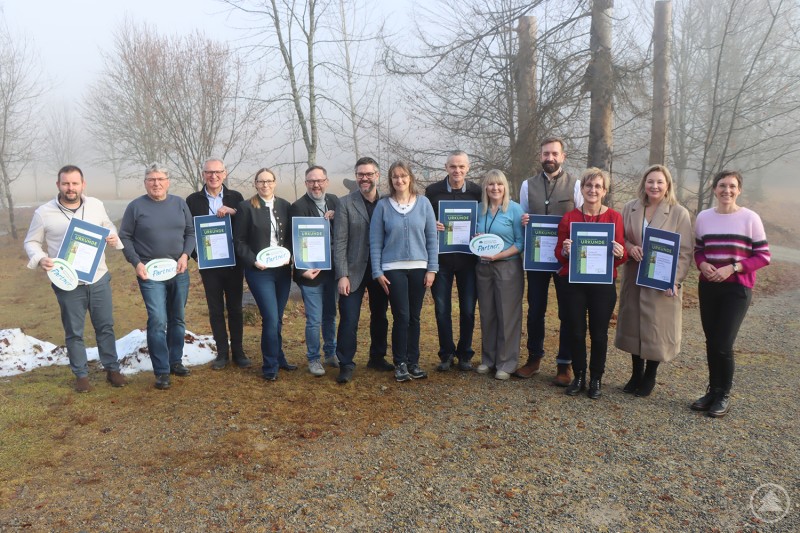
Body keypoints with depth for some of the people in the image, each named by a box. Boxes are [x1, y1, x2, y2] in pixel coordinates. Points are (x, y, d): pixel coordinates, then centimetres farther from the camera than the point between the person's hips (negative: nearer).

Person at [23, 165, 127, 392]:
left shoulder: (96, 205, 2)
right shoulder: (43, 213, -6)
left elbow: (109, 228, 16)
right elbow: (31, 242, 3)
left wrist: (113, 237, -7)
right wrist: (40, 259, -16)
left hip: (99, 279, 2)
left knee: (105, 326, 11)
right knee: (74, 332, 8)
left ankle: (112, 370, 24)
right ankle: (81, 375, 22)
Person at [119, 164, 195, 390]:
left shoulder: (179, 203, 7)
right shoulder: (136, 206, -1)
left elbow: (191, 232, 8)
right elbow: (125, 237, 1)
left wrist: (185, 255, -7)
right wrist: (136, 263, -11)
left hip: (179, 271, 4)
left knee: (177, 319, 12)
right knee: (158, 321, -9)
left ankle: (176, 361, 27)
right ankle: (162, 371, 0)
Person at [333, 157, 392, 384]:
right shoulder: (346, 203, -4)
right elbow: (340, 242, -7)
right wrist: (342, 275, -12)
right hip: (354, 270, -3)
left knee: (380, 316, 14)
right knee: (349, 320, -3)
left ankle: (377, 357, 30)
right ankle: (346, 364, 9)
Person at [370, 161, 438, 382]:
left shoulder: (423, 203, 3)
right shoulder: (383, 205, 0)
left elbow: (432, 238, 4)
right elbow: (375, 241, 1)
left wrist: (432, 269, 0)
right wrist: (378, 272, -4)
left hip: (419, 268, 2)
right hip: (393, 269, -2)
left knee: (414, 317, 8)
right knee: (401, 316, -3)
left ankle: (413, 362, 20)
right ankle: (400, 363, 12)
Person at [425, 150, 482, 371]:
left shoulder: (477, 191, 1)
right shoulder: (433, 190, -1)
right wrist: (431, 226, -17)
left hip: (468, 259, 1)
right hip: (441, 258, 0)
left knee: (468, 310, 7)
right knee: (442, 309, 5)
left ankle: (465, 354, 23)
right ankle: (446, 353, 21)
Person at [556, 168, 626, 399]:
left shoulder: (614, 217, 0)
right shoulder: (569, 218, 1)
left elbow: (622, 256, 1)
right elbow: (559, 254, 5)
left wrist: (619, 253, -21)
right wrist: (565, 251, -17)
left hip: (603, 284, 0)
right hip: (573, 284, 1)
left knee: (599, 333, 7)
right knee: (575, 332, 6)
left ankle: (596, 379, 24)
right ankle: (579, 376, 24)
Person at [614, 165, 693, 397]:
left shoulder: (679, 213, -5)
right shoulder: (630, 208, 5)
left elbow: (685, 251, -7)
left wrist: (674, 280, -17)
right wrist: (629, 247, -12)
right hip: (633, 278, 3)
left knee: (656, 328, 4)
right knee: (633, 325, 11)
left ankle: (649, 377, 24)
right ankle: (636, 374, 28)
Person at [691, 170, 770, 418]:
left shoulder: (750, 218, -6)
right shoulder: (703, 217, 4)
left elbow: (763, 256, -4)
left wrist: (733, 268, -17)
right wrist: (702, 264, -8)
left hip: (737, 289, -3)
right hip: (708, 287, 4)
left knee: (723, 344, -6)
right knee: (711, 342, 9)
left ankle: (724, 395, 14)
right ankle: (713, 391, 25)